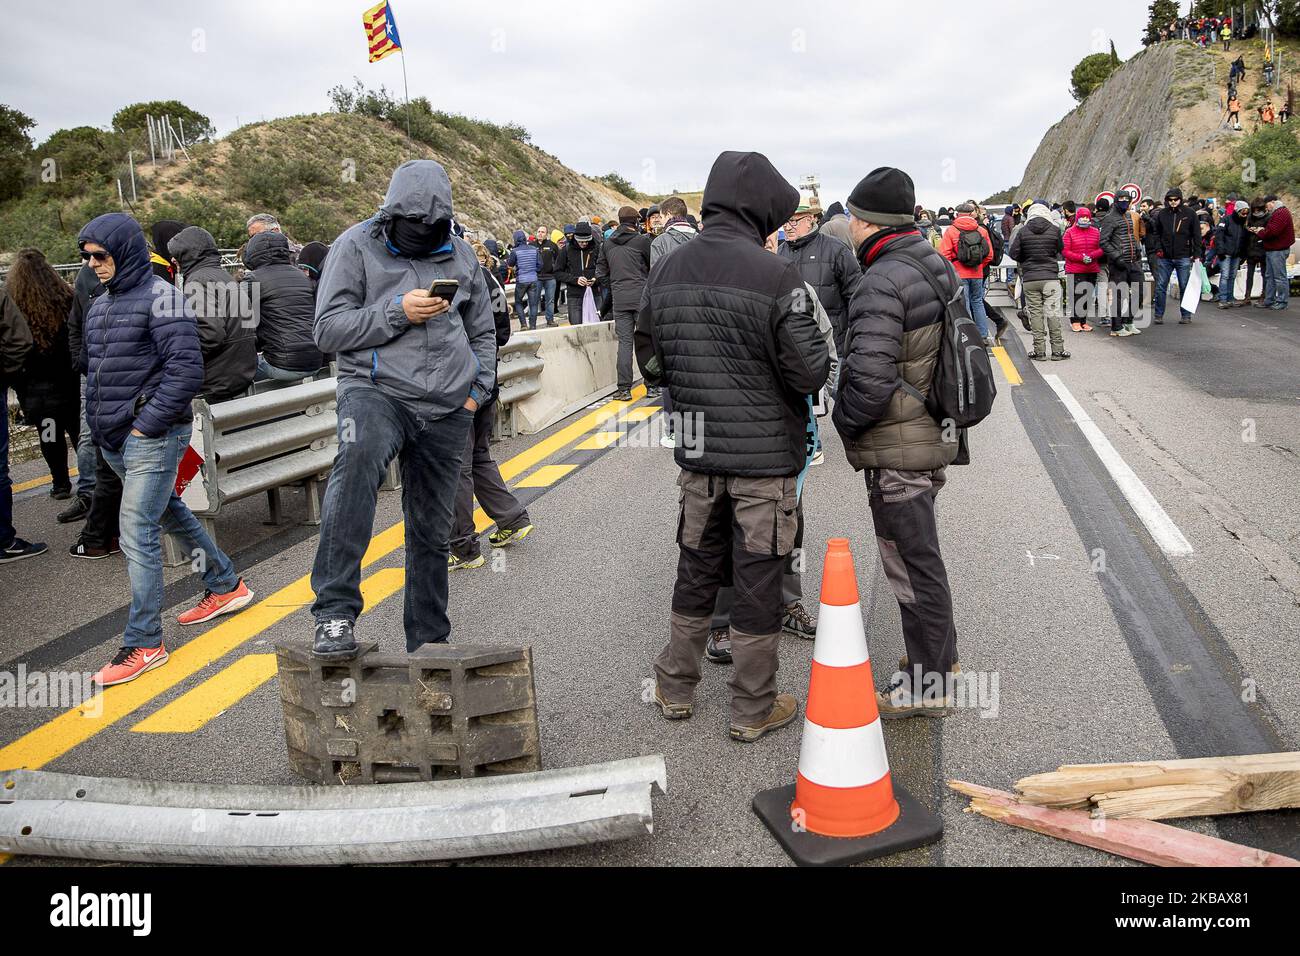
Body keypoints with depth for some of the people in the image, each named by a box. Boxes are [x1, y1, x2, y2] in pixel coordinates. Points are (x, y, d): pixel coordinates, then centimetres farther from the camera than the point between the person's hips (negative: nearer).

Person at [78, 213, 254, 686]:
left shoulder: (161, 297, -11)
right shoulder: (99, 305, 14)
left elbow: (186, 371, -18)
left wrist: (147, 424, -18)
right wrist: (99, 423, 12)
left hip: (152, 438, -9)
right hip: (113, 441, 9)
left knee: (138, 534, -9)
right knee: (172, 515, 19)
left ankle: (144, 643, -1)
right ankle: (226, 585, 36)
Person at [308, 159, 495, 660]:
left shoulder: (459, 252, 11)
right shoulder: (356, 246, 0)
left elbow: (482, 330, 21)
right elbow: (329, 330, -6)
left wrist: (477, 390, 8)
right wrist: (397, 311, -17)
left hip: (448, 408, 4)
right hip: (376, 390, -4)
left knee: (432, 530, 10)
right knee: (358, 459, -37)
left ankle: (428, 642, 26)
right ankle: (335, 611, -33)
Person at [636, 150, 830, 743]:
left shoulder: (665, 271, 0)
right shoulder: (775, 276, -17)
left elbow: (650, 363, 6)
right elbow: (809, 371, -16)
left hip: (697, 454, 5)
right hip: (766, 455, -4)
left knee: (696, 570, 19)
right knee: (758, 580, 7)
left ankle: (674, 688, 32)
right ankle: (753, 710, 21)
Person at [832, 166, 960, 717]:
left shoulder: (882, 283, -22)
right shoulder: (934, 265, 8)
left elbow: (869, 381, -28)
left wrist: (842, 420, -10)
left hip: (896, 449, -10)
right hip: (932, 435, 10)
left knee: (912, 565, 2)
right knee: (922, 555, 22)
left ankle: (926, 685, 15)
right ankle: (941, 653, 38)